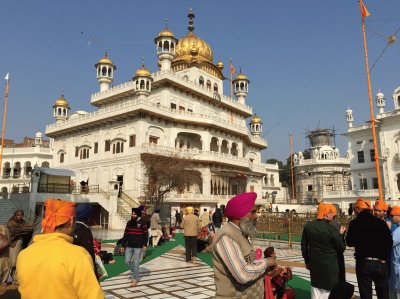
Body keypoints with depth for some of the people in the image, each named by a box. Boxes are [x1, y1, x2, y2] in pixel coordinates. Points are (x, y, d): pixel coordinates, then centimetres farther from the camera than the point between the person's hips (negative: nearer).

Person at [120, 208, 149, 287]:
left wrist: (144, 244, -17)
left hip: (138, 246, -5)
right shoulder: (129, 223, 7)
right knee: (127, 261, 4)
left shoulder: (142, 223, -8)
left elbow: (145, 234, -8)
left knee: (136, 263, 0)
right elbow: (125, 235, 10)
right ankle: (135, 272, 30)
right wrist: (123, 245, 7)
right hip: (129, 246, 5)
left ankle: (135, 279, 13)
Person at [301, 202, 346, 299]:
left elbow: (304, 246, 6)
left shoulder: (308, 226, -1)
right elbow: (341, 248, -6)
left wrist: (307, 261, 17)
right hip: (330, 266, -4)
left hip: (314, 264, 4)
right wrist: (340, 235, 8)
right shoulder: (332, 229, -16)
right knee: (328, 291, 9)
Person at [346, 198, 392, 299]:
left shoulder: (355, 223, -7)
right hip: (380, 263, 2)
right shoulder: (381, 222, -2)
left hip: (363, 262, -2)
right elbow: (389, 242, -6)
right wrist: (383, 257, 3)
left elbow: (350, 243, -3)